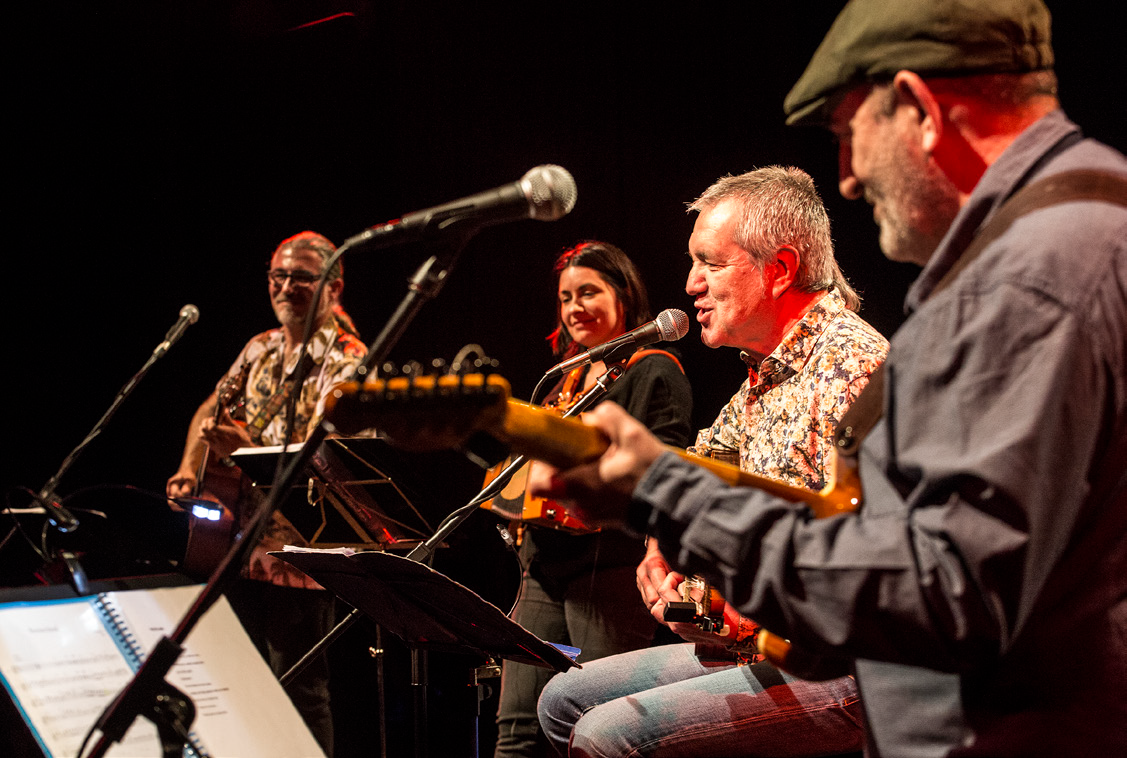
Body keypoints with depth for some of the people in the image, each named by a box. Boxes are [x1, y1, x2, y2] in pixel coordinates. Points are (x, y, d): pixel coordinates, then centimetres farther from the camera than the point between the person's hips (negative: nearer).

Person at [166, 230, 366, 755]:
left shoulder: (350, 364, -10)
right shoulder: (261, 349, 13)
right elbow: (210, 412, 25)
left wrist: (246, 452, -31)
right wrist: (189, 470, 10)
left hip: (297, 551, -7)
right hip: (237, 544, 7)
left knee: (299, 691, -5)